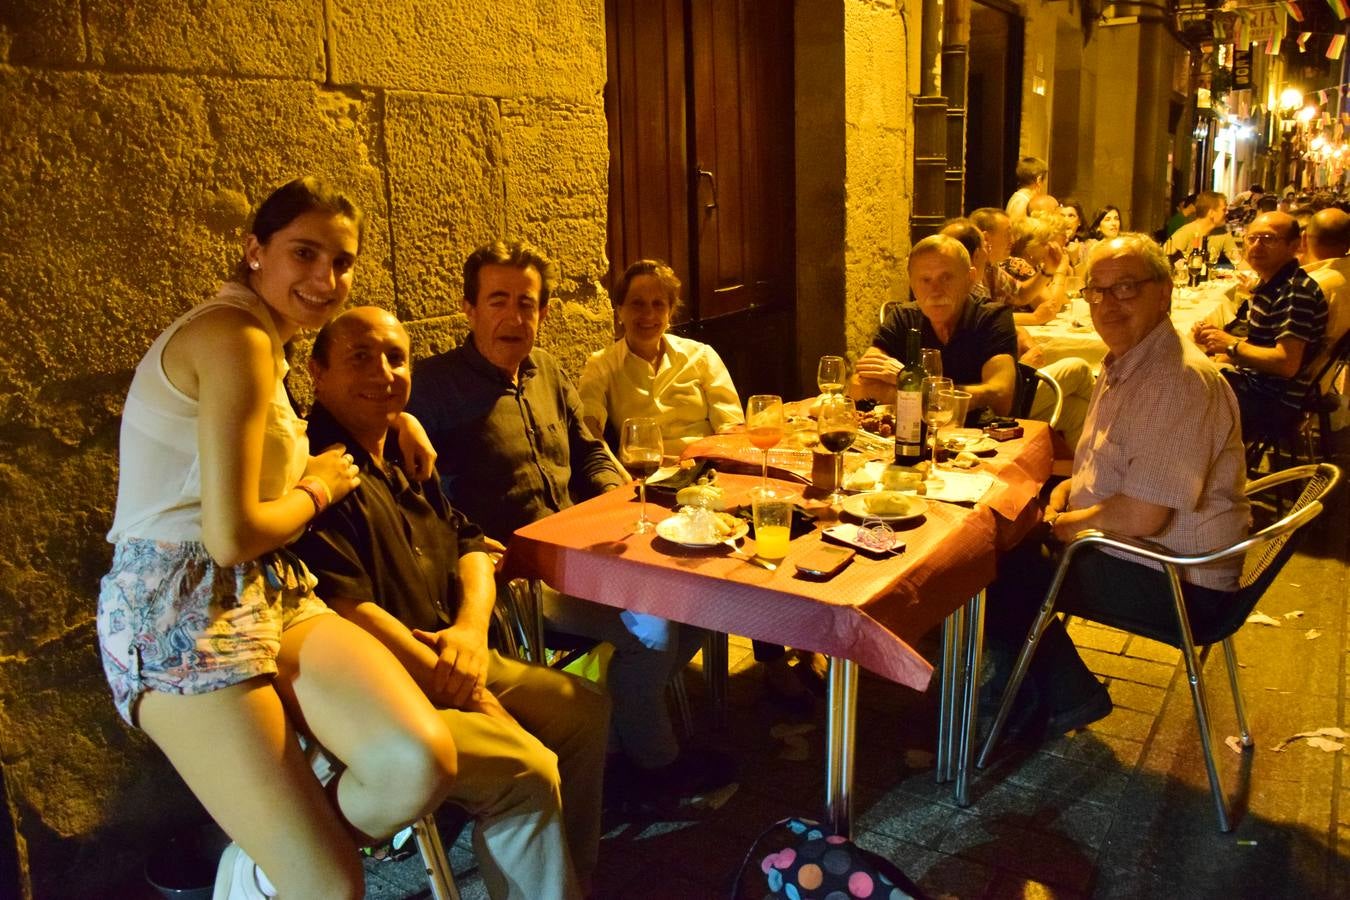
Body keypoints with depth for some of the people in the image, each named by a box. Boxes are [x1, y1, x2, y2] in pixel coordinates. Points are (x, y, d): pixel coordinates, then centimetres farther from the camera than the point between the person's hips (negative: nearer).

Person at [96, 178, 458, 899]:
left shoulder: (260, 339, 18)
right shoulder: (237, 338, -13)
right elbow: (231, 536, -19)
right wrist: (317, 489, -1)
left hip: (273, 595, 9)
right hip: (182, 613, -9)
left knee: (423, 764, -17)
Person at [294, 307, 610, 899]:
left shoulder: (406, 459, 12)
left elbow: (467, 542, 15)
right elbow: (345, 607, -24)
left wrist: (471, 628, -8)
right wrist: (468, 695, -19)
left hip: (447, 655, 10)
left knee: (585, 709, 11)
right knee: (525, 769, -25)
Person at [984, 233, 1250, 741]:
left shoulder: (1180, 380, -25)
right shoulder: (1124, 364, 9)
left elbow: (1141, 516, -30)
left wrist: (1059, 524, -13)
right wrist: (1065, 491, 1)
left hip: (1177, 584, -10)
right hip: (1128, 550, 10)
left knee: (995, 564, -10)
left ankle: (1043, 708, 12)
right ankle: (1063, 692, 16)